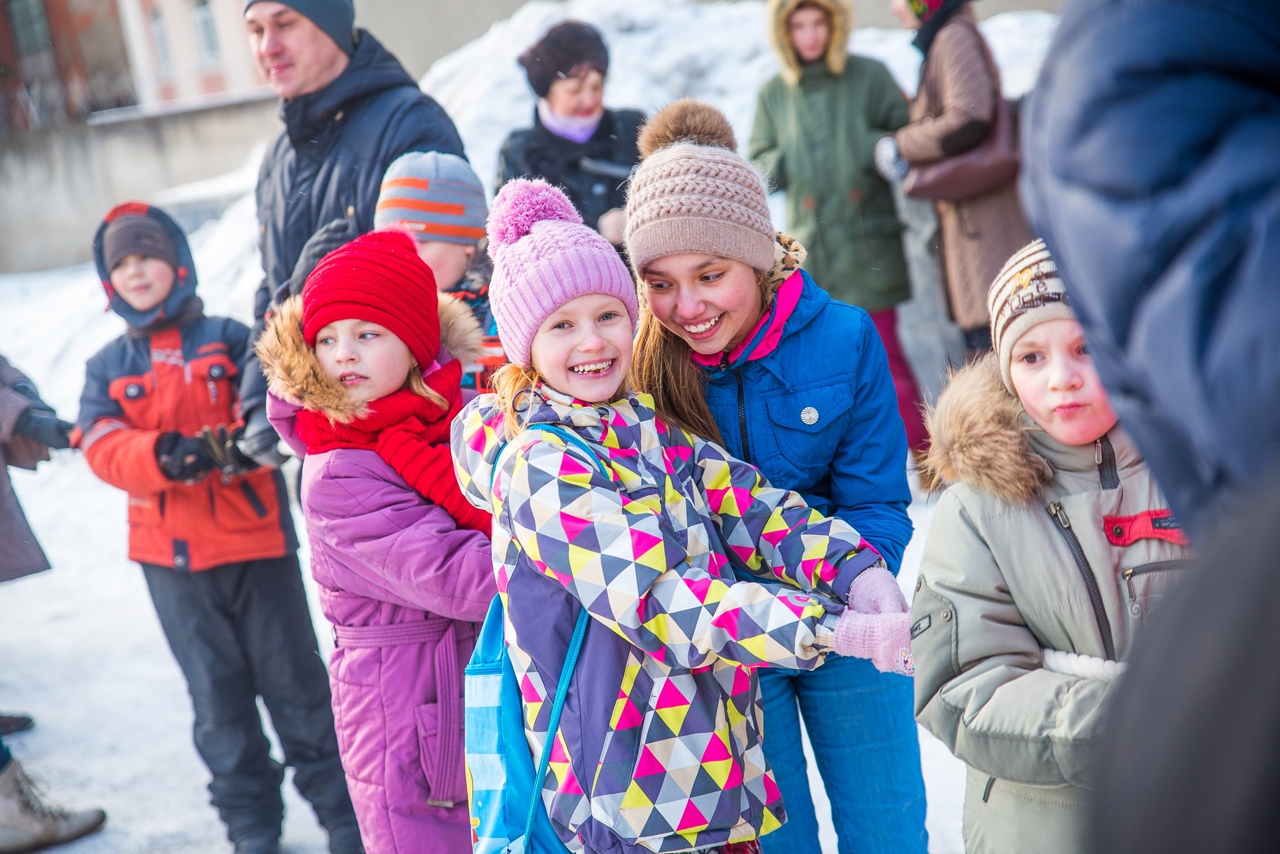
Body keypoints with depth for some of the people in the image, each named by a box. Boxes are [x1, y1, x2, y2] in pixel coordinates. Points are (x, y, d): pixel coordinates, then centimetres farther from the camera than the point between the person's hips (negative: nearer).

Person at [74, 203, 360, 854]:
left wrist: (245, 442, -29)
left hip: (254, 538, -2)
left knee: (293, 678, 6)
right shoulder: (107, 367, 7)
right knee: (216, 692, 11)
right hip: (170, 555, 2)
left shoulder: (229, 340, 1)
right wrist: (165, 455, -26)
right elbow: (103, 447, -6)